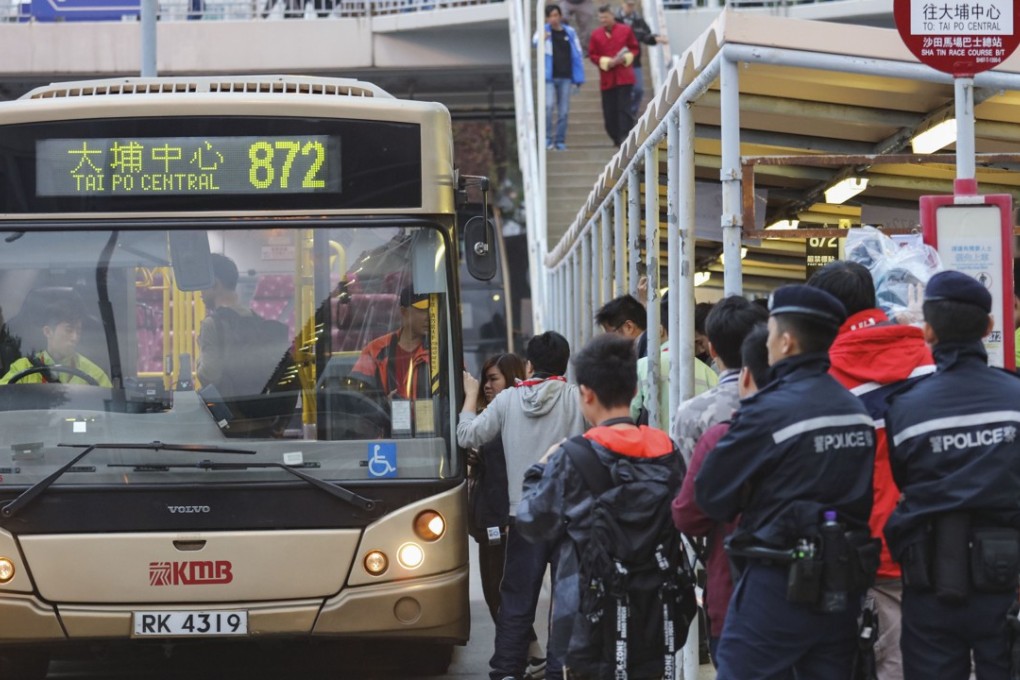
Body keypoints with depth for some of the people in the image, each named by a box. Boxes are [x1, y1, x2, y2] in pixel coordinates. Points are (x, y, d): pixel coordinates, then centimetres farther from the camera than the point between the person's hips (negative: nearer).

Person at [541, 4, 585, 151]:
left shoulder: (569, 33, 6)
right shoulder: (544, 31, 1)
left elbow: (577, 55, 9)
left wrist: (579, 78, 4)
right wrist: (543, 38, -44)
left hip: (565, 77, 3)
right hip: (549, 77, -3)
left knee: (564, 111, 4)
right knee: (548, 106, -18)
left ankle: (560, 141, 13)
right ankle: (547, 138, -12)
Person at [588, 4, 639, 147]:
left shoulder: (625, 30, 2)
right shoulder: (596, 34, 4)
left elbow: (634, 48, 9)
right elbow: (592, 55, 5)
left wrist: (626, 58, -10)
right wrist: (607, 62, -10)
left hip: (624, 77, -2)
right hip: (606, 78, 2)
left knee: (624, 108, -9)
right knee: (609, 111, 3)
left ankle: (625, 137, -9)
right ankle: (616, 137, 16)